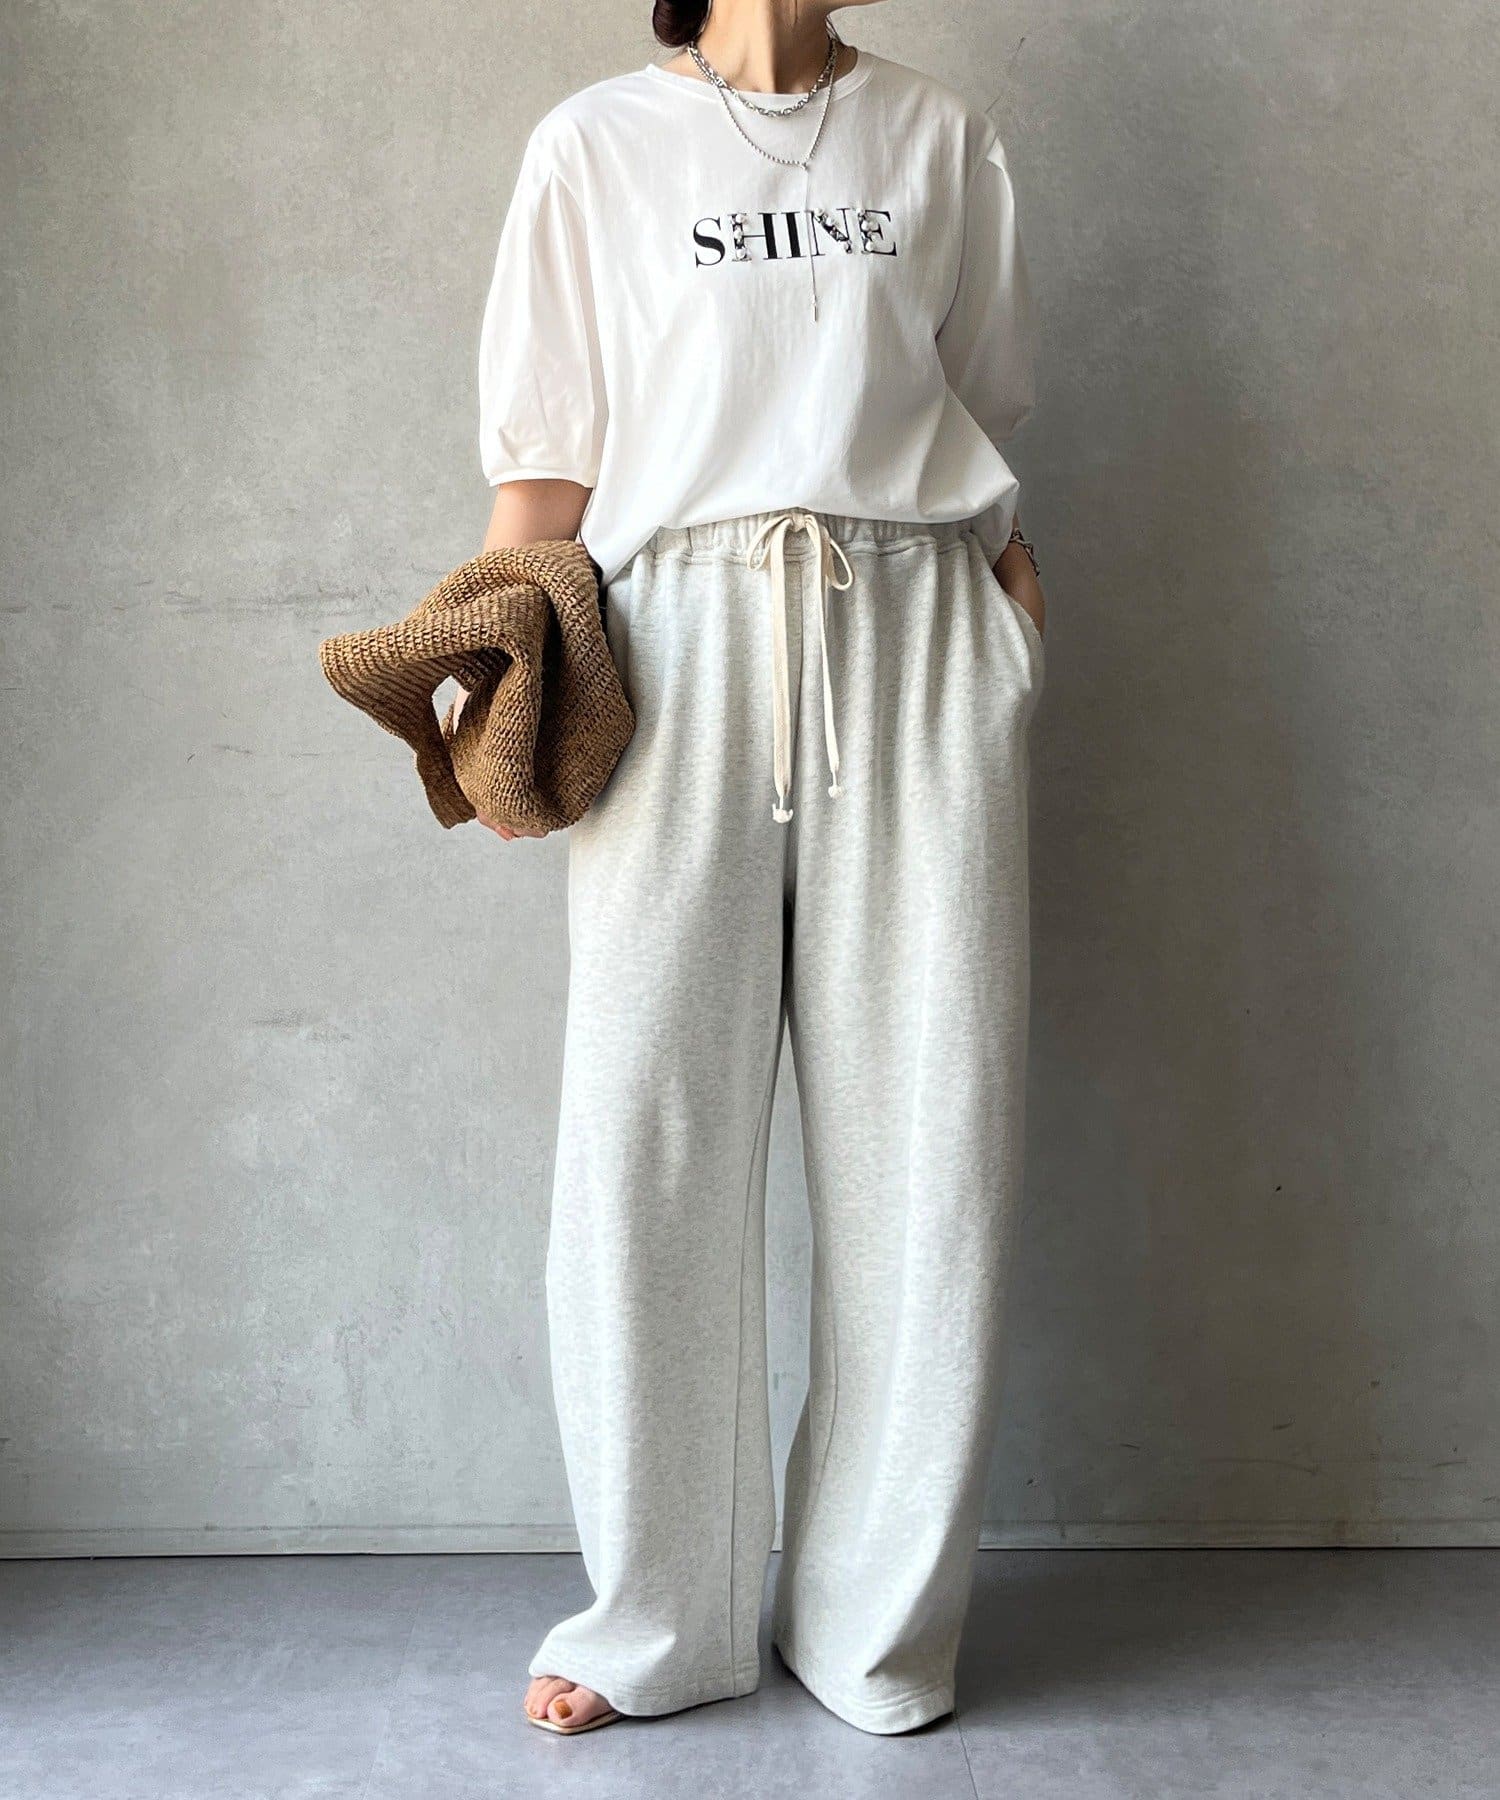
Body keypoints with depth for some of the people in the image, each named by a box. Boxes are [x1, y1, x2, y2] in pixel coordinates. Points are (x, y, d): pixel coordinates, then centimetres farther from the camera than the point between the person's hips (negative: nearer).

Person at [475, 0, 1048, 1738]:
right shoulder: (596, 144, 13)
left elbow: (983, 428, 18)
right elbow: (545, 456, 8)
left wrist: (1022, 637, 7)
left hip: (917, 636, 2)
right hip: (685, 637, -1)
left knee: (921, 1130, -1)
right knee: (645, 1126, -6)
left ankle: (875, 1620, 12)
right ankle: (659, 1617, 10)